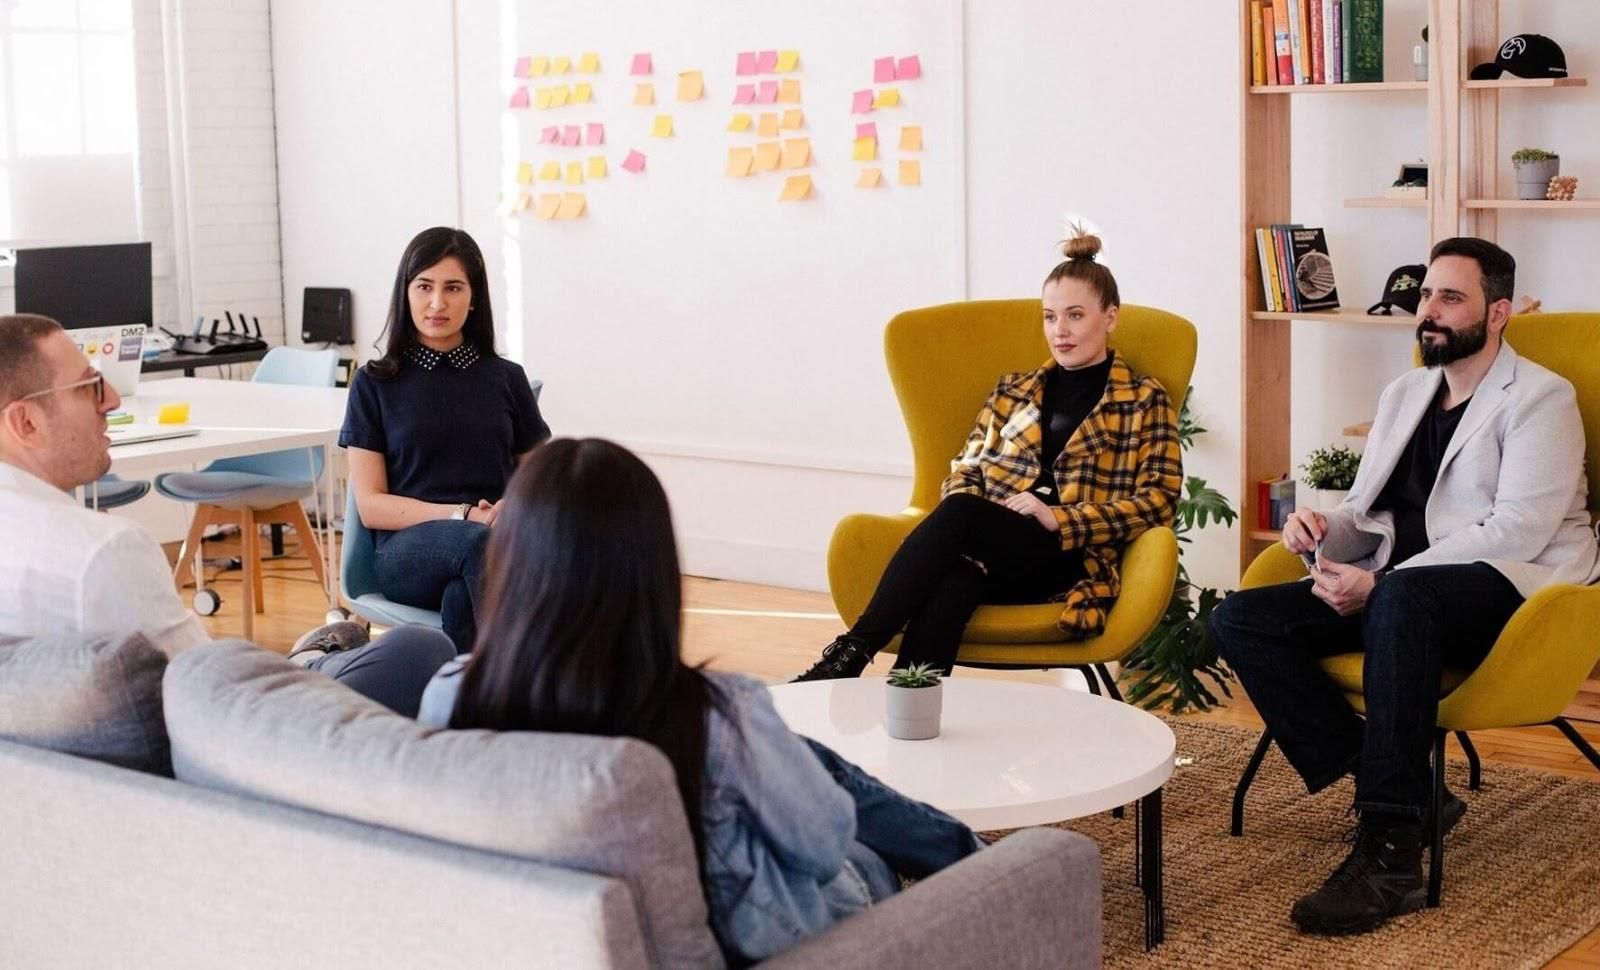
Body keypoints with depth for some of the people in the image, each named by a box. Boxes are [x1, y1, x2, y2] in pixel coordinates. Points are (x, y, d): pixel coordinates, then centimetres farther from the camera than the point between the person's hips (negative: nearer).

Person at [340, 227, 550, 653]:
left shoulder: (506, 379, 15)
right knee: (477, 542, -39)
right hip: (407, 549, -1)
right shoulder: (375, 384, 9)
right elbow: (371, 505, 3)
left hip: (499, 545, 1)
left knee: (461, 598, -39)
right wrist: (462, 516, -12)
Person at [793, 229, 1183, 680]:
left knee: (958, 515, -34)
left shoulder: (1144, 401, 12)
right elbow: (966, 469, 22)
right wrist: (962, 523, -4)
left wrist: (1059, 519, -11)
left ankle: (852, 652, -37)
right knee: (951, 583, -37)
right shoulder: (1013, 391, 25)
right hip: (987, 552, 3)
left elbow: (1157, 500, 2)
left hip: (1070, 561, -3)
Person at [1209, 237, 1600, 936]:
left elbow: (1518, 530, -15)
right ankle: (1397, 792, -17)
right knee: (1238, 621, -13)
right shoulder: (1403, 395, 21)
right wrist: (1322, 532, -3)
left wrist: (1379, 584, -21)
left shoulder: (1539, 399, -2)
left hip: (1509, 589, -7)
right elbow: (1367, 514, 23)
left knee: (1401, 599, -41)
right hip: (1395, 592, 8)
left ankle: (1389, 855, -38)